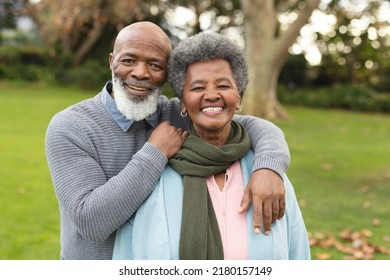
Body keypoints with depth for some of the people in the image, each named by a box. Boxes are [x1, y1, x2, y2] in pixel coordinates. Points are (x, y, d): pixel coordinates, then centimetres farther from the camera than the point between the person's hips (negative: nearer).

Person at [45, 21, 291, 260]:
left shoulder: (178, 116, -8)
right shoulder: (69, 127, -18)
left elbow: (256, 126, -8)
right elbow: (91, 221, -27)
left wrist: (268, 167, -29)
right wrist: (156, 153, -25)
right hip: (92, 270, -3)